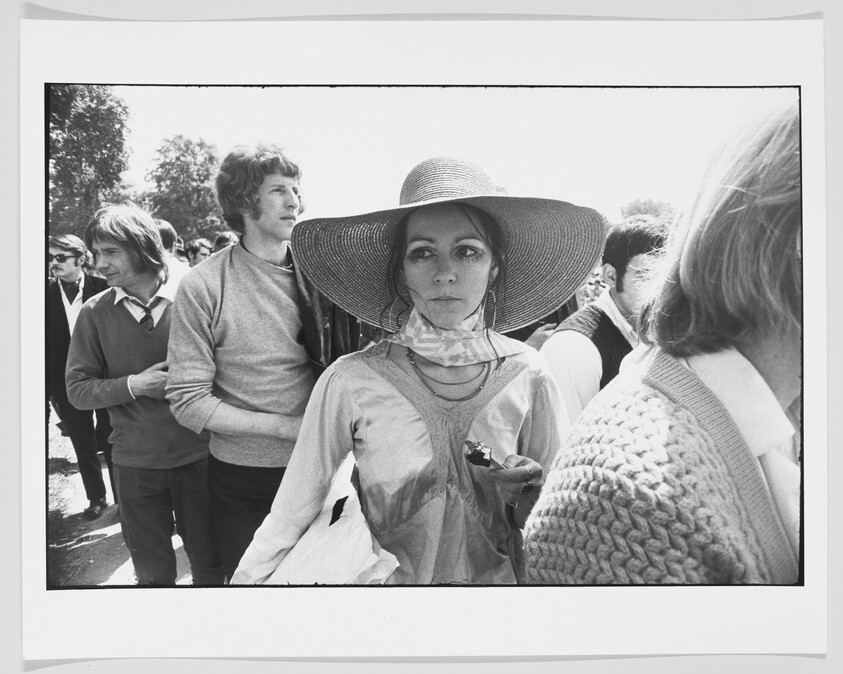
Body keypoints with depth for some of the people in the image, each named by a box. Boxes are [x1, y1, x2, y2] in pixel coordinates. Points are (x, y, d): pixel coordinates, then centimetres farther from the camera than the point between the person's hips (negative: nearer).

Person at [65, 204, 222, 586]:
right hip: (135, 463, 1)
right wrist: (132, 385, -15)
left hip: (197, 454, -1)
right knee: (153, 574, 17)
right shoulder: (95, 313, -1)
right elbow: (77, 389, 0)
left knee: (209, 564, 14)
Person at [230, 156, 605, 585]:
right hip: (386, 581, -1)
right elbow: (288, 521, -13)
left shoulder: (527, 377, -15)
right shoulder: (349, 383, -21)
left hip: (497, 579, 1)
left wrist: (529, 492, -22)